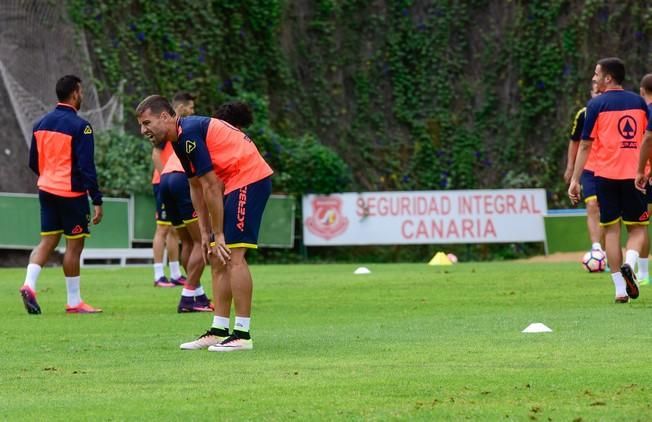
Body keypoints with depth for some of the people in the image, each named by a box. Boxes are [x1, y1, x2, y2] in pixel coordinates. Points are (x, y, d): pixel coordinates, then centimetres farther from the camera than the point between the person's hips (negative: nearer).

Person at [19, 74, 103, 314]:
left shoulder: (41, 124, 7)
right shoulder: (79, 126, -15)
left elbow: (33, 162, 13)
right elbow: (87, 167, -18)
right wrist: (97, 201, -16)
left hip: (47, 191, 7)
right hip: (72, 193, -7)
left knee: (48, 241, 11)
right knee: (74, 245, 1)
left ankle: (29, 284, -10)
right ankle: (74, 303, 5)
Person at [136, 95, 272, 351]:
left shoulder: (189, 134, -19)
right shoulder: (180, 138, 12)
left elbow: (211, 187, -18)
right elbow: (196, 187, 18)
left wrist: (219, 235, -14)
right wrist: (205, 232, 13)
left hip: (250, 179, -10)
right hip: (235, 184, 10)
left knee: (232, 255, -14)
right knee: (218, 259, 8)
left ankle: (242, 335, -14)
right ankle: (219, 331, 10)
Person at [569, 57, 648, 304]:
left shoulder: (597, 105, -2)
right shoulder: (639, 102, 7)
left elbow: (585, 145, -4)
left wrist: (575, 180, -1)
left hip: (606, 175, -2)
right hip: (634, 174, 2)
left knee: (611, 230, 5)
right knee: (637, 228, 10)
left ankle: (620, 290, 0)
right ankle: (629, 264, -19)